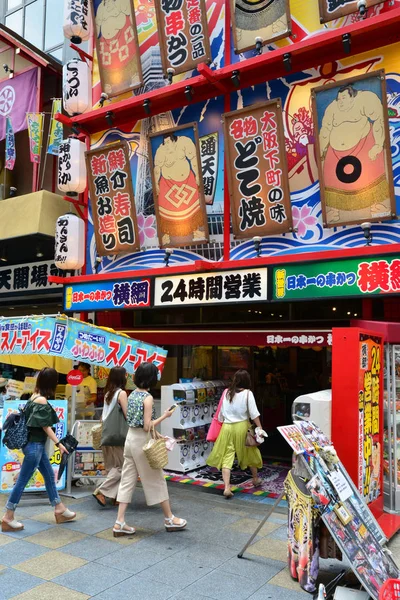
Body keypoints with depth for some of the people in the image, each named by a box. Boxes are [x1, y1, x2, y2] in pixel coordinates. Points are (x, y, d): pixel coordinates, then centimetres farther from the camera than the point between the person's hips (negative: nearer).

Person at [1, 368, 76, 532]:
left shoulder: (34, 396, 7)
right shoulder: (42, 400, -18)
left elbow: (28, 418, 10)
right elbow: (45, 426, -16)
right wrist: (59, 444, -12)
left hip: (35, 443, 10)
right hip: (34, 445, -10)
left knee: (49, 475, 16)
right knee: (22, 480, 1)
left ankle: (60, 510, 26)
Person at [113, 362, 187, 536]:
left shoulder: (132, 394, 6)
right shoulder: (148, 397, -18)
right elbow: (147, 426, -21)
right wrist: (164, 416, -10)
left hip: (130, 437, 8)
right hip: (142, 441, -8)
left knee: (127, 480, 10)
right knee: (156, 480, 6)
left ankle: (120, 523, 10)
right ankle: (169, 519, 20)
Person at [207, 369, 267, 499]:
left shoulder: (227, 392, 3)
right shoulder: (247, 393, -6)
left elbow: (221, 413, 10)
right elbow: (254, 413, -10)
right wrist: (260, 428, -5)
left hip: (227, 427, 2)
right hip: (242, 426, -2)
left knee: (226, 457, 3)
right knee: (250, 453, 20)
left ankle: (227, 487, -6)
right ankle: (255, 479, 38)